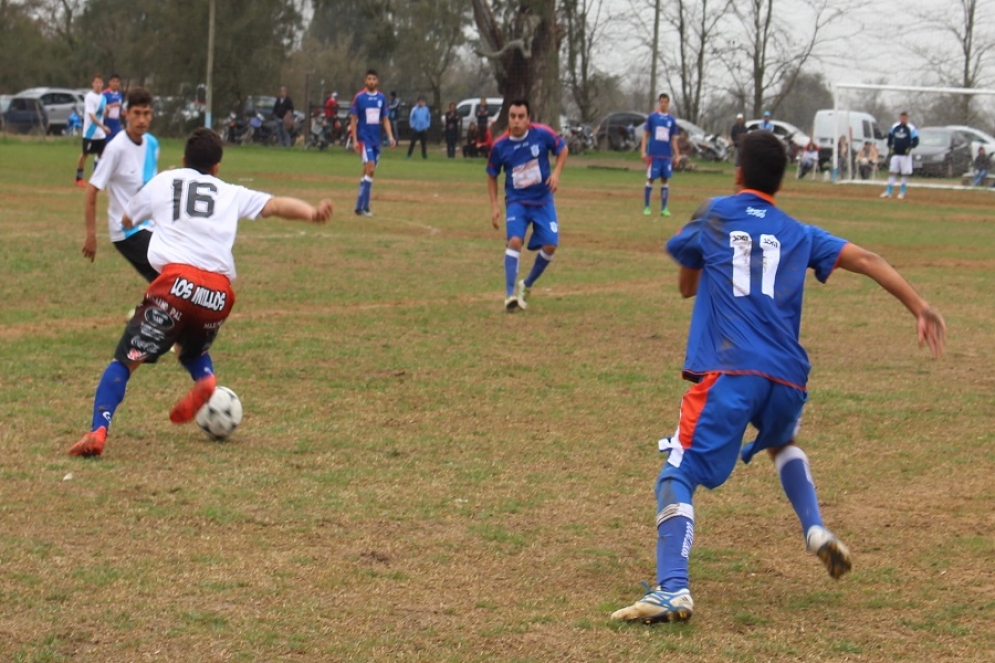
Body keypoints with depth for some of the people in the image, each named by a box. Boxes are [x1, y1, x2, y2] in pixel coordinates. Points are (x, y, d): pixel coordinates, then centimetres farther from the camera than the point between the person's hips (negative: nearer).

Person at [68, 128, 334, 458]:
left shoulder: (162, 182, 22)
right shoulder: (232, 194, 25)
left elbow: (127, 220, 38)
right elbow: (277, 205, 12)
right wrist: (312, 213, -1)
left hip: (178, 280, -2)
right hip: (219, 293, 3)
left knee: (125, 359, 3)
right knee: (192, 348, 32)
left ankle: (98, 431, -18)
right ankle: (205, 378, -2)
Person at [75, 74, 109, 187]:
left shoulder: (103, 97, 10)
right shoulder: (89, 97, -13)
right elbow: (91, 115, -21)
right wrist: (103, 126, -29)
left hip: (100, 133, 7)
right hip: (90, 132, -7)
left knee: (100, 153, 4)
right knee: (85, 154, 2)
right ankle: (79, 178, 13)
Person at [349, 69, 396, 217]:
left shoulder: (381, 98, 8)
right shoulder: (359, 97, -5)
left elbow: (385, 119, 13)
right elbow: (353, 120, -3)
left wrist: (390, 136, 0)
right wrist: (354, 140, -10)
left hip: (376, 139, 5)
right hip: (364, 138, -5)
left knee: (368, 171, 8)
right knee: (370, 169, -17)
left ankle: (361, 206, 14)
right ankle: (363, 206, -15)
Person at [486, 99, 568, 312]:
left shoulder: (542, 134, -13)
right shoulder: (500, 146, -10)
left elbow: (563, 149, 5)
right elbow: (492, 175, 5)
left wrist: (556, 172, -12)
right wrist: (494, 206, -1)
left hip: (543, 201, 1)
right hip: (516, 201, -1)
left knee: (550, 245, -6)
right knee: (515, 241, -23)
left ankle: (527, 285, 18)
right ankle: (510, 294, -22)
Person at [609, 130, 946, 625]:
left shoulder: (714, 217, 14)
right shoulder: (799, 234, 20)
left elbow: (686, 286, 27)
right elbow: (864, 259, 9)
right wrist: (920, 308, 7)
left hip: (728, 374, -4)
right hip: (787, 379, 4)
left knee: (677, 476, -7)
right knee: (781, 444, 36)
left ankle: (672, 588, -29)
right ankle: (815, 530, 14)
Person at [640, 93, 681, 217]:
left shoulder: (671, 120, 8)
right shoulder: (652, 117, 1)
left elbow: (673, 139, 12)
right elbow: (645, 134, 3)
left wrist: (677, 155, 8)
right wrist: (643, 151, -5)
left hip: (667, 155, 3)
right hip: (653, 154, -3)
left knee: (665, 180, 3)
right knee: (650, 179, 0)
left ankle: (664, 208, 7)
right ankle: (646, 207, 5)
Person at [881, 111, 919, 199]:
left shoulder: (911, 128, -7)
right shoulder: (894, 127, 6)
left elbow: (916, 141, -7)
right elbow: (890, 137, 20)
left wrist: (910, 148, -21)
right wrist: (890, 147, 8)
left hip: (905, 155, -4)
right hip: (895, 154, 4)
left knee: (905, 174, 1)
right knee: (891, 172, 0)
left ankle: (902, 192, 11)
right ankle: (888, 192, 2)